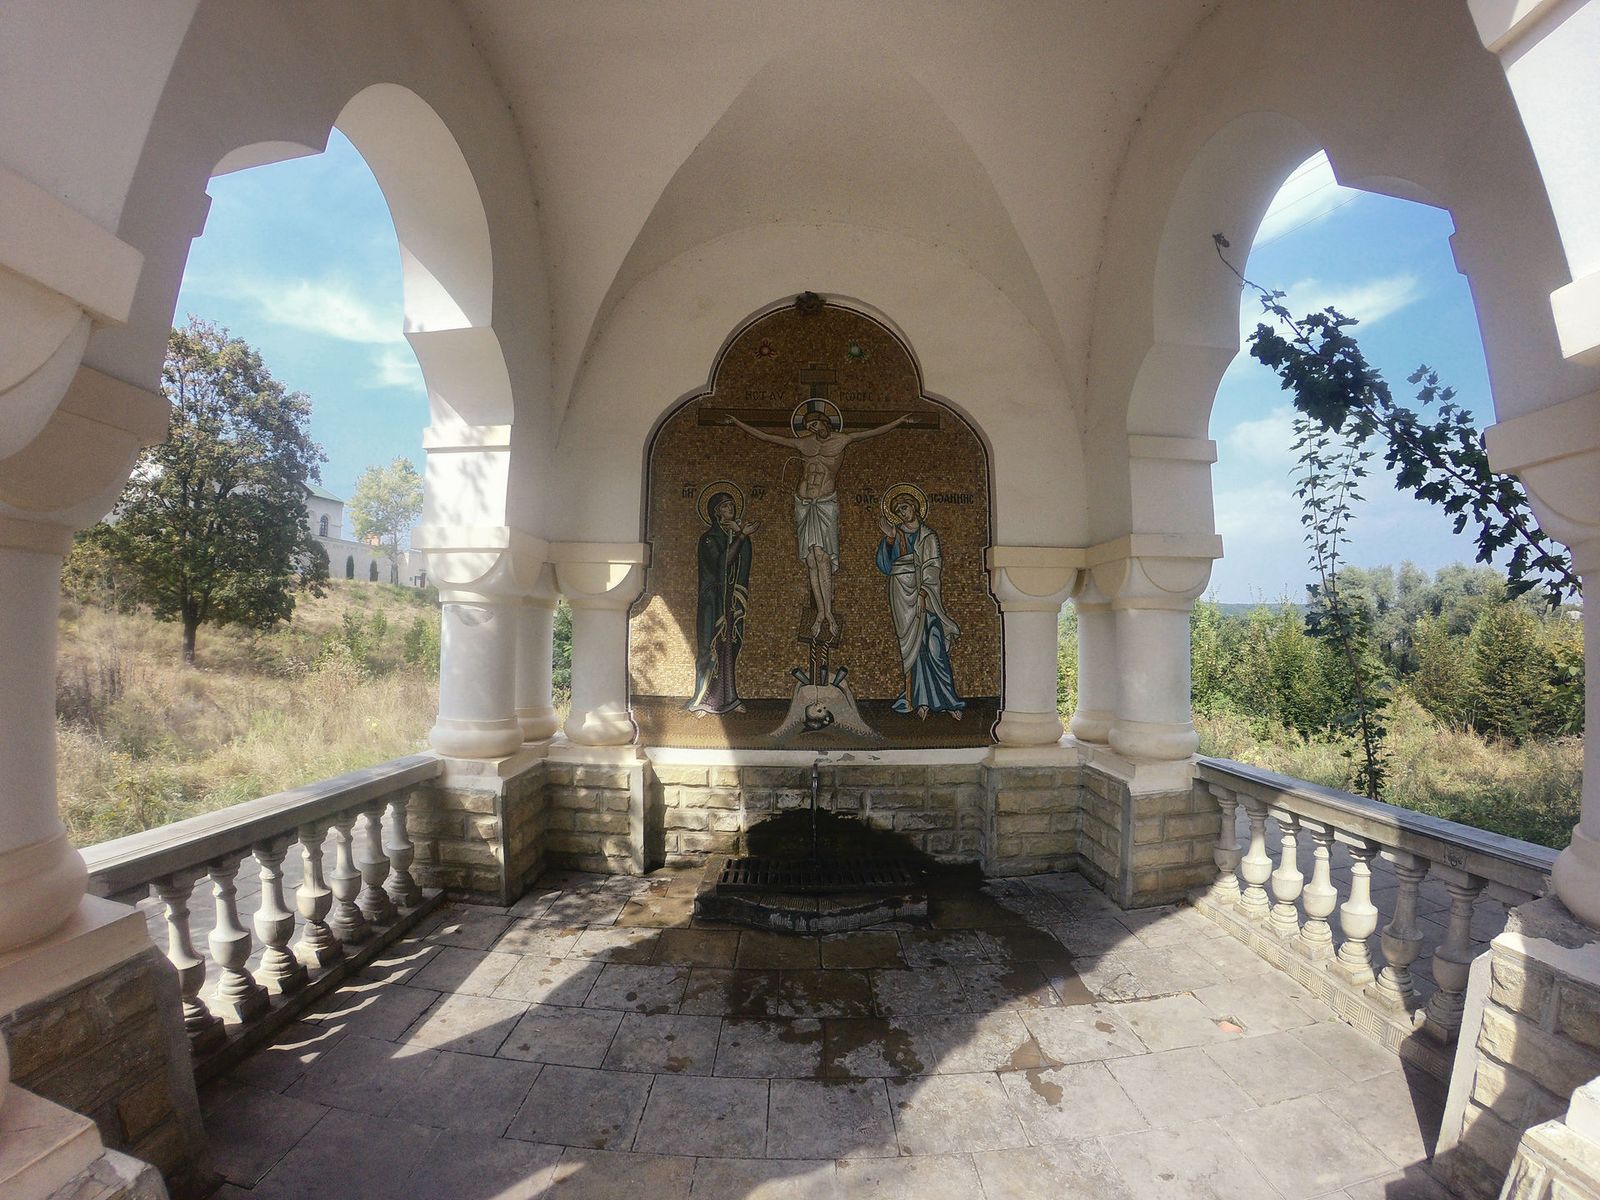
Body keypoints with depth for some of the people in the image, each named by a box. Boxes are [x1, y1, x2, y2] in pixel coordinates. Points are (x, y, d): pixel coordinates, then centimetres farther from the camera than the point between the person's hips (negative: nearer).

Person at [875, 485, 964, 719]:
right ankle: (921, 699, 3)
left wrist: (922, 595, -15)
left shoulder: (928, 536, 5)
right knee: (910, 644, 0)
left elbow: (931, 569, -4)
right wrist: (889, 536, -6)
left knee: (931, 643, -7)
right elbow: (885, 564, 2)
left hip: (923, 592, -2)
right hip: (901, 594, 2)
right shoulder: (896, 534, 12)